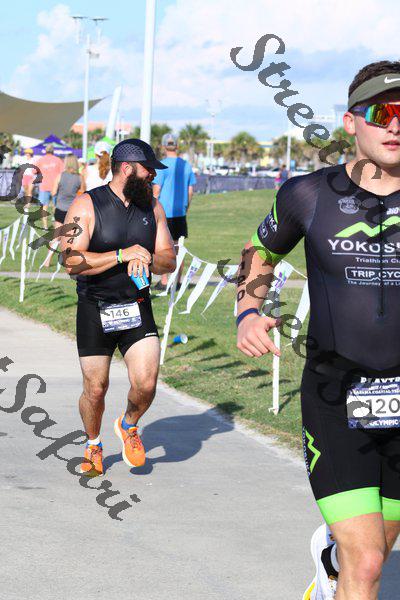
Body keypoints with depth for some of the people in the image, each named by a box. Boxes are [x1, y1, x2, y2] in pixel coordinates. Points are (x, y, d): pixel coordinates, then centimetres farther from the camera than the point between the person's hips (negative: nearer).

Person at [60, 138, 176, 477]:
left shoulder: (152, 207, 8)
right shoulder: (87, 206, -8)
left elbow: (169, 261, 8)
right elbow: (72, 262, -18)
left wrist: (147, 260, -15)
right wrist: (123, 255, -22)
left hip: (138, 309, 3)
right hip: (95, 312, -3)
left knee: (146, 384, -11)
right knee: (95, 389, 3)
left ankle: (129, 427, 21)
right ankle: (93, 446, 30)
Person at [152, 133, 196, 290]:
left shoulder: (162, 165, -10)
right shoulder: (186, 165, 5)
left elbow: (156, 190, -12)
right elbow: (190, 191, 9)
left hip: (164, 211, -5)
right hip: (180, 212, 5)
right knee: (178, 246, 11)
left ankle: (164, 281, 0)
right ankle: (178, 281, 13)